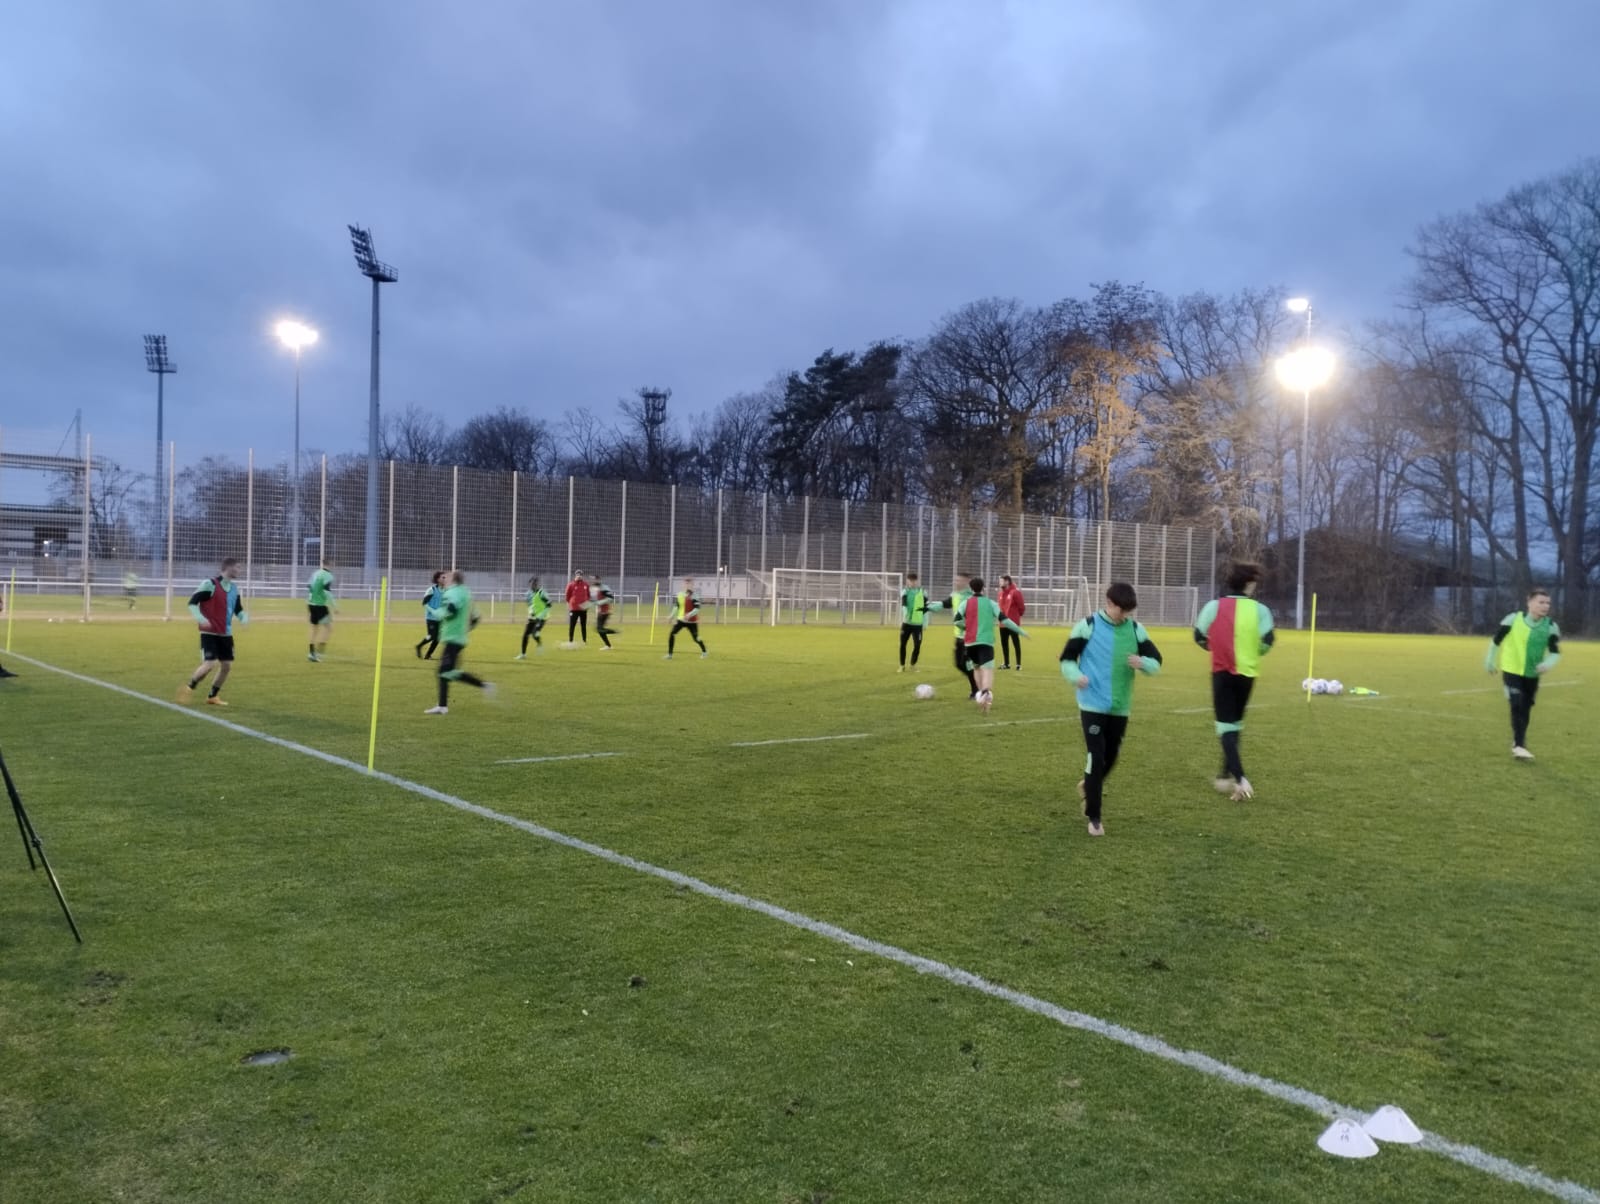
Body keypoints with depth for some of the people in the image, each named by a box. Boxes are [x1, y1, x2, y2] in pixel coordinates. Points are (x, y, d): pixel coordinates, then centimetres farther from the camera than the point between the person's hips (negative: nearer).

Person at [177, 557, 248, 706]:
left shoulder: (234, 589, 10)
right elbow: (192, 602, -12)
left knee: (227, 666, 5)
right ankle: (189, 687, 7)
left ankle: (213, 696, 21)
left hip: (226, 634, 7)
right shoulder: (210, 584, -12)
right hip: (209, 633, -7)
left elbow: (238, 609, 19)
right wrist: (200, 618, -27)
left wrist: (244, 617, -3)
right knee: (210, 664, -16)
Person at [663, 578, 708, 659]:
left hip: (692, 621, -5)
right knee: (672, 634, -9)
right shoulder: (680, 594, 3)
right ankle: (669, 654, -1)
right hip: (681, 619, 5)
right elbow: (676, 606, 14)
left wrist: (690, 614, -36)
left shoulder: (693, 596, -16)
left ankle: (705, 652, 30)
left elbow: (697, 609, -22)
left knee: (696, 638, 2)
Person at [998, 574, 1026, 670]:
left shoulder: (1015, 592, -13)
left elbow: (1021, 606, -9)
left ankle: (1019, 664, 3)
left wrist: (1018, 615, 3)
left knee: (1016, 643, -2)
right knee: (1004, 643, 12)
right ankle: (1006, 663, 23)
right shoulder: (1001, 593, 9)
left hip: (1012, 622, -7)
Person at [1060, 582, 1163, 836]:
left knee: (1110, 758, 15)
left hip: (1120, 707, 4)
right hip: (1093, 705, -4)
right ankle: (1094, 817, 2)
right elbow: (1067, 658, -3)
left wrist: (1142, 663, -18)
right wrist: (1075, 676, -24)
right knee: (1096, 758, -9)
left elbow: (1156, 662, 5)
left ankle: (1089, 787, 46)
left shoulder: (1136, 629, 3)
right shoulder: (1088, 625, -7)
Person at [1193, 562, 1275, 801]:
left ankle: (1239, 778, -17)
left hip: (1222, 672, -2)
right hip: (1247, 673, 2)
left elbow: (1199, 636, 0)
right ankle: (1227, 775, 26)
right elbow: (1267, 641, -10)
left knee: (1226, 725, -2)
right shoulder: (1260, 610, -4)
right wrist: (1253, 652, 12)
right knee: (1235, 723, 19)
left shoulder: (1214, 606, -3)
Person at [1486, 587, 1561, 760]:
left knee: (1526, 710, 13)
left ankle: (1518, 742, 32)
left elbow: (1555, 652, -5)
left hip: (1532, 674, 4)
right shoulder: (1513, 619, -12)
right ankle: (1519, 745, -15)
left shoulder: (1551, 626, -6)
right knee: (1517, 706, -17)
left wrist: (1548, 663, -26)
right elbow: (1496, 640, 2)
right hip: (1511, 670, -3)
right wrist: (1490, 659, 10)